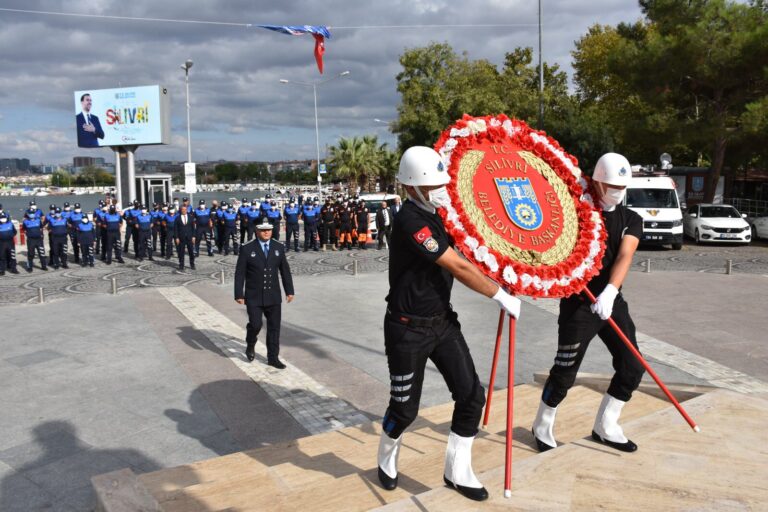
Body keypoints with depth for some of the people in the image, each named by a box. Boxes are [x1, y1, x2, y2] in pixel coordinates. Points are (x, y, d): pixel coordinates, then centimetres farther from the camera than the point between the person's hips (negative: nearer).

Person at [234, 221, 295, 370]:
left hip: (273, 296, 3)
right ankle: (250, 345, 24)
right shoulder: (247, 249, -5)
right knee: (255, 325, -8)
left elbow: (285, 271, 9)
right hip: (254, 297, -3)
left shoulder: (279, 247, 4)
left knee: (274, 327, 5)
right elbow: (239, 274, -4)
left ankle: (273, 357, 18)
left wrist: (289, 291, 6)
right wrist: (239, 294, -9)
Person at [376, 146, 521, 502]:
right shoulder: (410, 221, -22)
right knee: (405, 408, 7)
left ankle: (457, 471, 21)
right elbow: (459, 267, -24)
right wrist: (501, 296, -17)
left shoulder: (434, 215, 6)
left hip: (442, 322, 8)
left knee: (472, 395, 3)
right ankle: (387, 460, 38)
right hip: (408, 330, -8)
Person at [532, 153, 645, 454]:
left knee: (632, 368, 6)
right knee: (565, 372, -2)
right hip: (578, 304, -4)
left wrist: (610, 291, -30)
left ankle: (605, 428, 24)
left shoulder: (631, 220, 3)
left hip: (611, 302, 5)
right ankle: (543, 426, 21)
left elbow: (624, 256, -13)